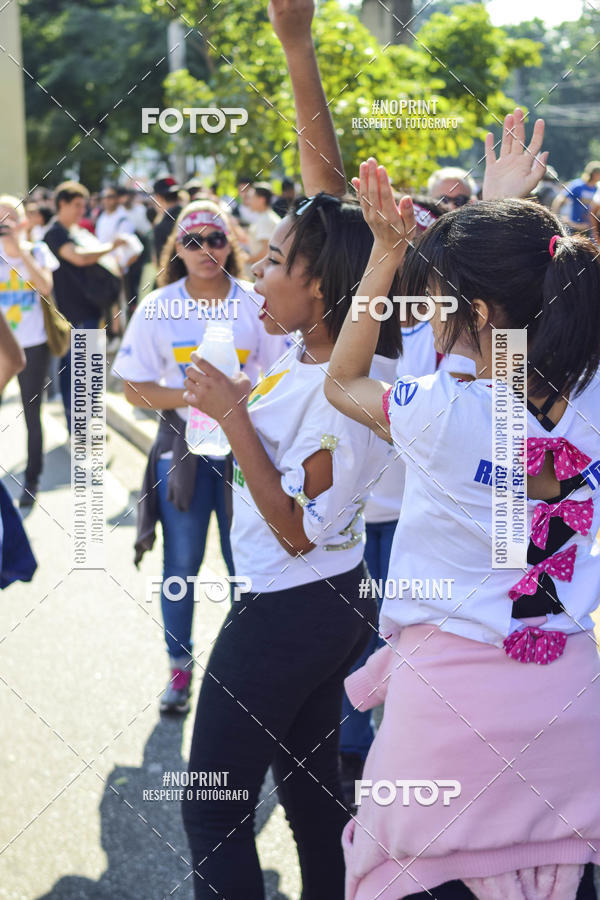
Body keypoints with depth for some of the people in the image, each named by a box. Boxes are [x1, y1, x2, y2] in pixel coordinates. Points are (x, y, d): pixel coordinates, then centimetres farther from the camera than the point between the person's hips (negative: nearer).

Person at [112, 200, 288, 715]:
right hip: (183, 446, 0)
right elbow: (135, 388, -3)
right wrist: (192, 396, -17)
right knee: (182, 563, 8)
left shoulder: (255, 305, 0)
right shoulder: (157, 308, -1)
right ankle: (179, 667, 23)